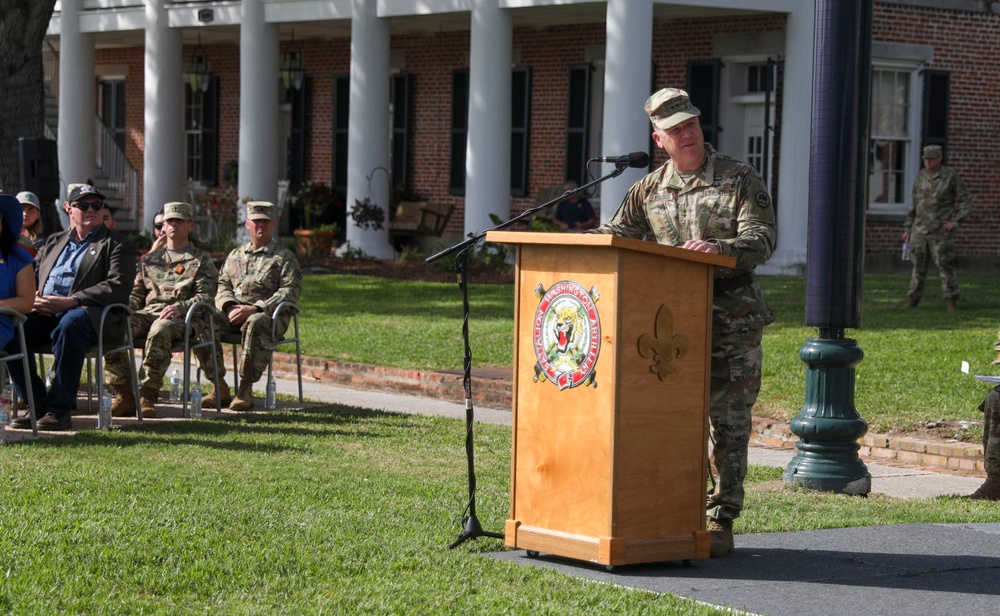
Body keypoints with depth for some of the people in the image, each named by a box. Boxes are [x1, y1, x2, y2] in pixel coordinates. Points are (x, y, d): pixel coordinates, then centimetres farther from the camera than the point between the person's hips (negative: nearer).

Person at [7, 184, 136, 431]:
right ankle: (38, 405, -15)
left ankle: (60, 410, -34)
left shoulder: (117, 244, 9)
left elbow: (118, 287, -7)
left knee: (70, 323, -40)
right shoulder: (53, 242, 26)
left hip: (91, 315, -5)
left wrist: (69, 301, -18)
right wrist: (33, 299, -3)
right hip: (45, 316, 5)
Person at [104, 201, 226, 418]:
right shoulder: (149, 260, 27)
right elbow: (136, 294, 24)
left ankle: (148, 396, -35)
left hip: (183, 318, -4)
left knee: (160, 329, -41)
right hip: (147, 313, 4)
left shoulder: (201, 260, 14)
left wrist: (179, 307, -19)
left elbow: (205, 297, 1)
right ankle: (124, 394, -24)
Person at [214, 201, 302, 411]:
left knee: (255, 323, -41)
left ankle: (246, 388, -38)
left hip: (271, 315, -4)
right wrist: (230, 306, -7)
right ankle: (218, 385, -22)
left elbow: (291, 292, -6)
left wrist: (254, 309, -17)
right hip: (234, 314, 4)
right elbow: (222, 285, 18)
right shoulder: (236, 255, 23)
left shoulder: (284, 257, 6)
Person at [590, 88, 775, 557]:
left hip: (732, 320, -3)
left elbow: (762, 241, -11)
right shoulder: (650, 189, 10)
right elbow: (615, 235, 16)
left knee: (728, 423, 0)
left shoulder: (740, 180, -2)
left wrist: (719, 248, -29)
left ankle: (721, 522, 5)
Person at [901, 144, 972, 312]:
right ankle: (912, 301, 11)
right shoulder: (921, 176, 8)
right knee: (918, 266, 5)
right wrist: (907, 229, 12)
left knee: (945, 266, -6)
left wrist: (955, 221, -13)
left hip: (941, 231, -4)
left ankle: (952, 302, 1)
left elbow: (966, 200, -2)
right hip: (920, 229, 4)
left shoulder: (951, 176, -6)